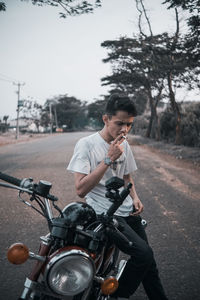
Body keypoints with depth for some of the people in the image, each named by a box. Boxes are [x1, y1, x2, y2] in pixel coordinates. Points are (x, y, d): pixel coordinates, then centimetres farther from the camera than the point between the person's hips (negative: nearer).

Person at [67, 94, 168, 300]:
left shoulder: (124, 145, 8)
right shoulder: (86, 144, -13)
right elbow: (81, 189, -20)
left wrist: (135, 197, 5)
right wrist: (109, 159, -23)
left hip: (128, 212, 7)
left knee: (148, 261, 10)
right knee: (143, 253, -21)